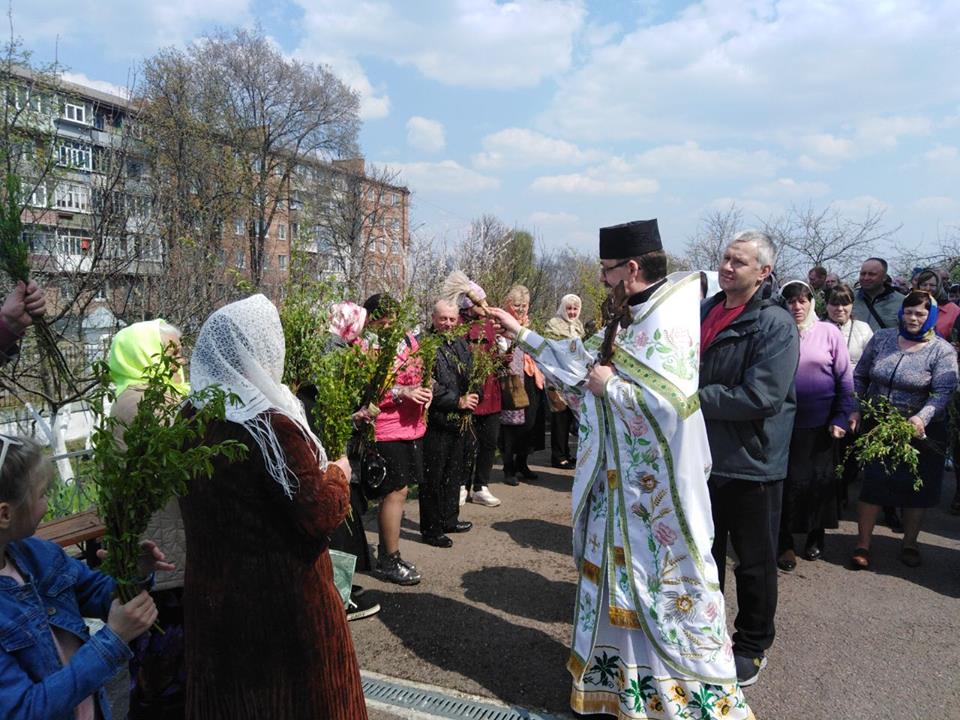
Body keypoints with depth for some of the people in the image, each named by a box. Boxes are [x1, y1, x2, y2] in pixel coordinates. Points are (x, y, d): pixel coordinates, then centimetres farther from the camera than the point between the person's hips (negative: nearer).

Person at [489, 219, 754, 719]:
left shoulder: (669, 323, -20)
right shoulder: (629, 321, 8)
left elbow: (671, 401, -31)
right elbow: (580, 360, 16)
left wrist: (609, 385, -18)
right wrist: (521, 334, 16)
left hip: (657, 486, -9)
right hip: (622, 479, 9)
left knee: (666, 582, 3)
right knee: (618, 578, 20)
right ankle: (615, 677, 38)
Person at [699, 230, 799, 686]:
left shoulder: (775, 325, -15)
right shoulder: (704, 311, 5)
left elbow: (761, 397, -25)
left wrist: (695, 397, -20)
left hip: (751, 462, -6)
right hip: (703, 456, 6)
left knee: (754, 562, 11)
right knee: (703, 554, 20)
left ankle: (752, 644, 31)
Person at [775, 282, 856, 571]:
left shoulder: (828, 332, -2)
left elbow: (844, 378, 0)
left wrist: (842, 417, -6)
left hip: (821, 422, 1)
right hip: (784, 421, -1)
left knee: (820, 479, 12)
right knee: (787, 480, 3)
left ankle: (816, 535, 31)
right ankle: (785, 543, 16)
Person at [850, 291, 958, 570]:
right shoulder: (882, 338, 3)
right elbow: (859, 376, 9)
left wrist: (921, 418, -32)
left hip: (920, 430, -1)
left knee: (916, 487, 9)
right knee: (873, 482, -1)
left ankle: (909, 544, 28)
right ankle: (862, 545, 10)